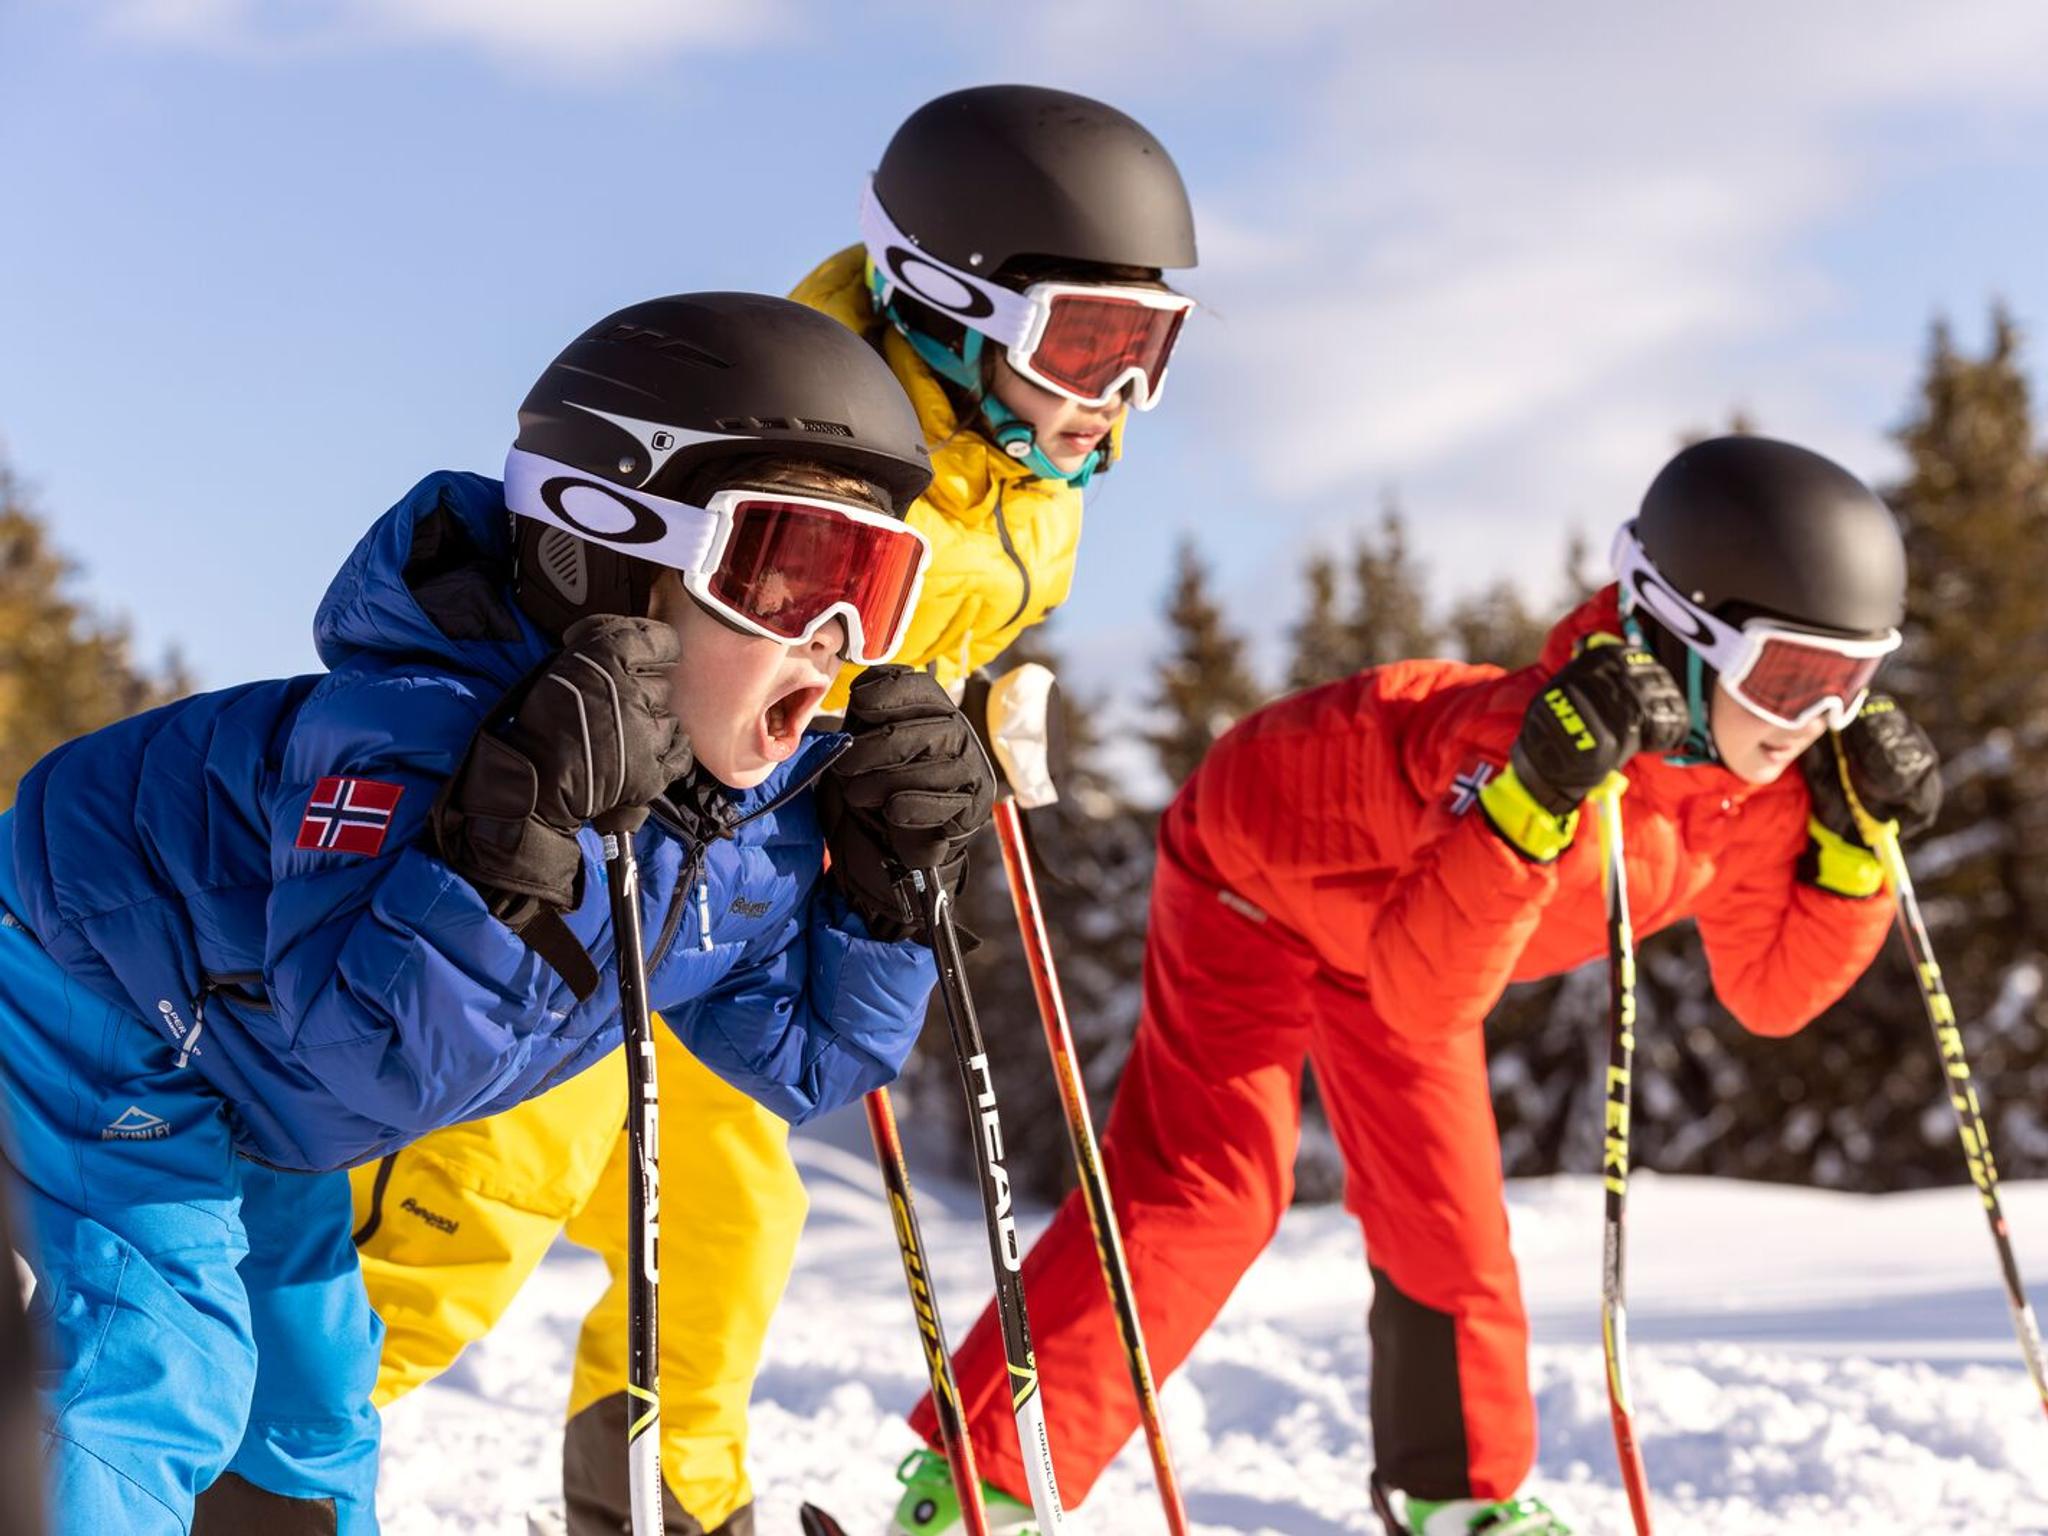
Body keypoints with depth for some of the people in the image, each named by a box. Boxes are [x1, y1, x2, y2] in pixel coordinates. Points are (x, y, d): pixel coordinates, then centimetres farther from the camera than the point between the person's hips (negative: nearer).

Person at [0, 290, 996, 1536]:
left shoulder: (765, 804, -14)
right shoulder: (420, 722, -39)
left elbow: (805, 1061, -3)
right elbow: (374, 1053, -47)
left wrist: (890, 879, -18)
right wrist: (515, 842, -59)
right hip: (101, 1002, -8)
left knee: (312, 1406, 20)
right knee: (150, 1387, -18)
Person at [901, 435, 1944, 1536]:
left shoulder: (1761, 780, -19)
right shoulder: (1546, 726, -42)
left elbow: (1771, 989, -8)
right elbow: (1423, 1001, -47)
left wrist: (1857, 842, -22)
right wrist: (1535, 796, -58)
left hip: (1403, 912, 7)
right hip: (1262, 855, -7)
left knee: (1446, 1216, 10)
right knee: (1200, 1188, -17)